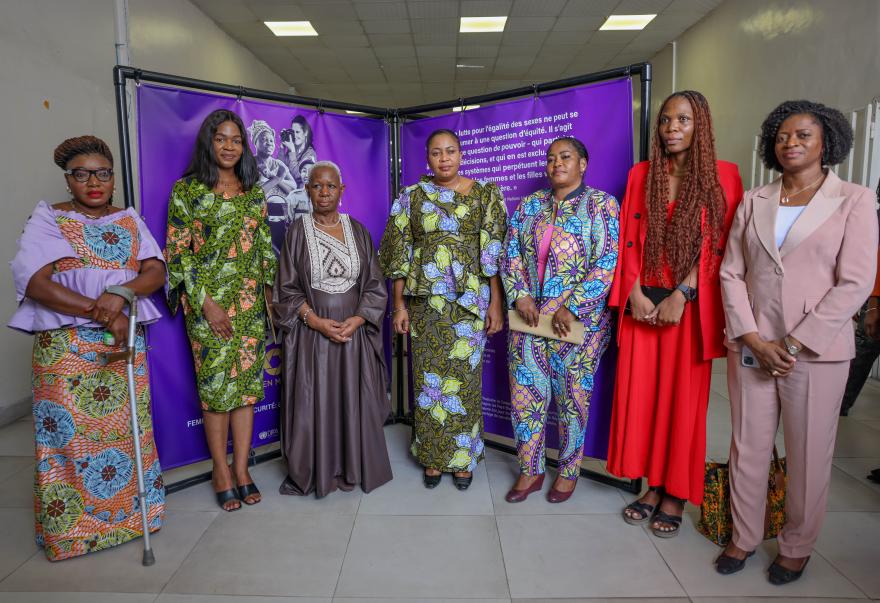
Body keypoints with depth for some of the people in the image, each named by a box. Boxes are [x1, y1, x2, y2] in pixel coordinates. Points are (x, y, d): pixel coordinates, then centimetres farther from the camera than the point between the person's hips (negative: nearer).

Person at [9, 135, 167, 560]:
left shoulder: (129, 220, 11)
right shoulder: (48, 219, 0)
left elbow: (156, 271, 0)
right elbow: (33, 281, -12)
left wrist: (122, 293, -20)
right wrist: (100, 313, -19)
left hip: (126, 341, 3)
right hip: (66, 346, -3)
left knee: (127, 426, 7)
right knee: (69, 433, 2)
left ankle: (130, 510, 23)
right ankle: (70, 527, 19)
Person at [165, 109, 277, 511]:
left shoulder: (254, 192, 11)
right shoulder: (187, 190, -1)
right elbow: (177, 251, -5)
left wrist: (270, 293, 6)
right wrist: (206, 302, -11)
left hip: (250, 302, 4)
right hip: (207, 303, -3)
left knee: (247, 382, 6)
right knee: (215, 384, 2)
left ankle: (241, 469, 18)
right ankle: (221, 473, 17)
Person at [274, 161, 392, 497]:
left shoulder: (358, 231, 5)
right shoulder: (298, 232, 0)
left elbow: (374, 285, 4)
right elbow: (287, 289, -1)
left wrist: (357, 320, -11)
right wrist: (316, 321, -14)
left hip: (354, 331, 2)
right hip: (312, 332, -1)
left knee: (355, 401, 6)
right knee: (314, 402, 3)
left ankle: (354, 469, 22)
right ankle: (316, 472, 20)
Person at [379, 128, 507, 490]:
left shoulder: (484, 195, 2)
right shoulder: (412, 197, 5)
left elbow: (494, 253, -1)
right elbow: (400, 256, 4)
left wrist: (495, 303, -5)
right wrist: (398, 304, 0)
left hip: (469, 301, -1)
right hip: (424, 302, 1)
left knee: (465, 378, 5)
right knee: (428, 378, 7)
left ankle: (463, 458, 23)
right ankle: (432, 457, 24)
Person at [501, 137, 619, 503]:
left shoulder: (601, 205, -4)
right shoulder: (529, 205, 9)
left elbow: (606, 264, -12)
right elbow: (510, 254, 7)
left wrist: (571, 308, -17)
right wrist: (519, 296, -7)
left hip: (579, 321, -3)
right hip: (528, 318, 4)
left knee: (572, 398, 9)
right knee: (525, 394, 7)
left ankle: (569, 472, 29)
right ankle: (530, 471, 25)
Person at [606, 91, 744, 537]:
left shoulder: (723, 176, 1)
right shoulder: (640, 175, 9)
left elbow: (718, 245, -5)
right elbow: (629, 241, 5)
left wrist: (680, 295, -15)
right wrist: (635, 293, -7)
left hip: (690, 305, -2)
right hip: (643, 303, 3)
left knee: (683, 397, 5)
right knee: (640, 393, 6)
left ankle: (676, 493, 20)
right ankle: (654, 484, 23)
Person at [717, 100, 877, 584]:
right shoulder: (753, 202, 8)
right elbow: (731, 273, 2)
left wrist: (794, 345, -14)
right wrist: (752, 339, -9)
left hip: (816, 352, -2)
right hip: (750, 348, 2)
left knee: (808, 455, 10)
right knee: (747, 447, 10)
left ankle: (796, 547, 32)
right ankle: (744, 537, 29)